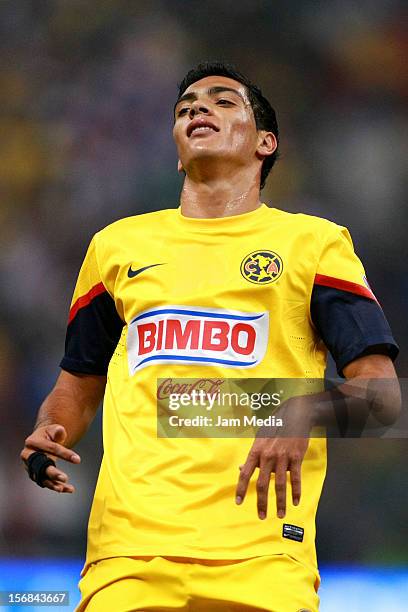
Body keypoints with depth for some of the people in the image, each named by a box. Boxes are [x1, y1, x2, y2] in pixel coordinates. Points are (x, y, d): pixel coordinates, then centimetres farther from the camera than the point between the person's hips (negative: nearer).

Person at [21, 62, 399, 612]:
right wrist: (49, 436, 7)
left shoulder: (313, 241, 12)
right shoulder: (117, 244, 22)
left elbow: (380, 391, 4)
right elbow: (79, 385, 30)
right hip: (130, 541, 2)